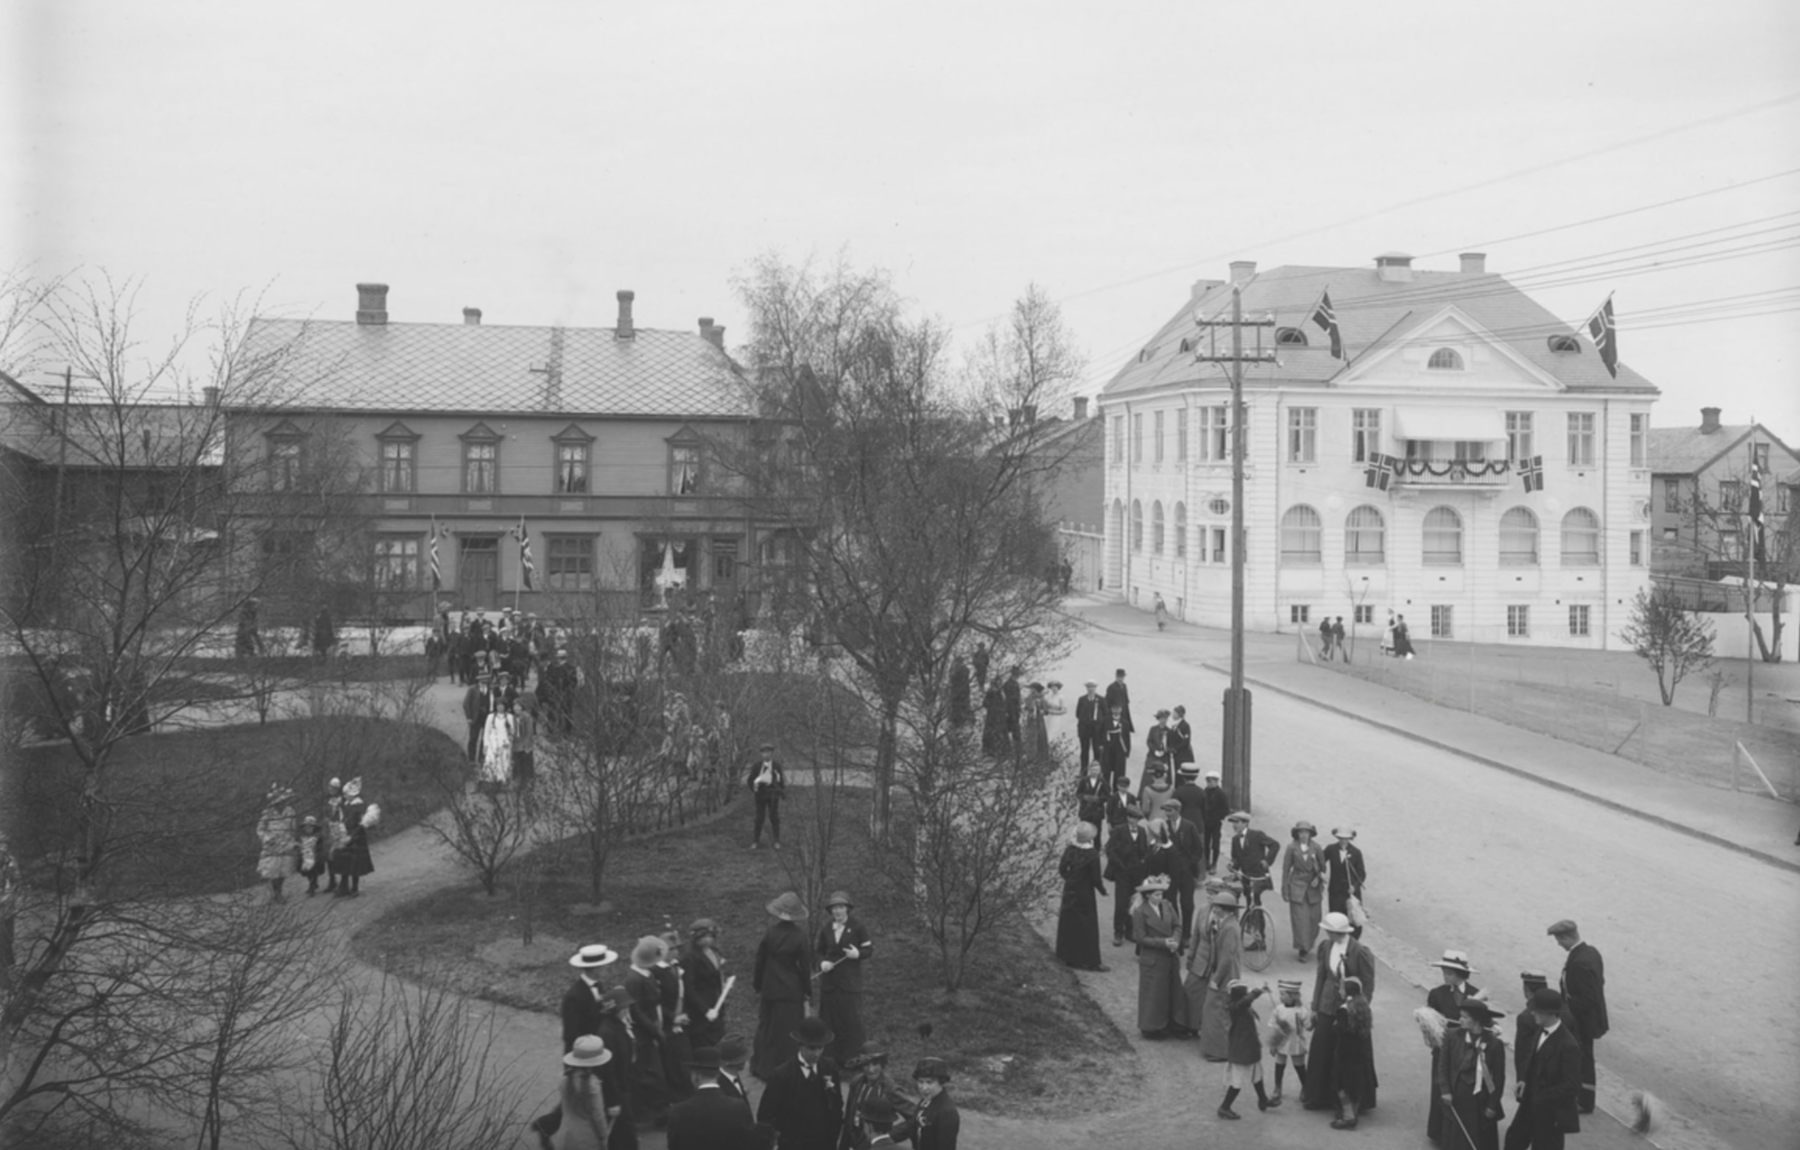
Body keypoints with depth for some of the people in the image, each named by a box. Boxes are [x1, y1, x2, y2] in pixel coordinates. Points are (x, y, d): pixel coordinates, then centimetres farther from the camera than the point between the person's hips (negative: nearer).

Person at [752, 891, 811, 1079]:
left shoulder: (770, 932, -9)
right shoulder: (799, 936, -14)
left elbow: (760, 960, -2)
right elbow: (805, 965, -7)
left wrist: (757, 985, 11)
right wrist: (807, 990, 5)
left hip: (769, 989, 2)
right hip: (792, 991, -2)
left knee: (766, 1027, 16)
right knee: (787, 1031, 7)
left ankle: (762, 1066, 25)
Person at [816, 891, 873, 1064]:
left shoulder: (857, 928, -3)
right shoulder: (826, 930, 6)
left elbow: (869, 949, -1)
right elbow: (818, 950, 13)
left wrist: (858, 954, -21)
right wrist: (822, 962, -7)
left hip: (850, 981, -3)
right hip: (829, 981, 3)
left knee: (852, 1019, -5)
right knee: (829, 1019, 4)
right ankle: (831, 1057, 12)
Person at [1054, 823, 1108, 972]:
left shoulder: (1070, 849, -6)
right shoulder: (1092, 855, -19)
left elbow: (1061, 869, 0)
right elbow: (1095, 878, -16)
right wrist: (1102, 889, 1)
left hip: (1069, 891, 5)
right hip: (1085, 893, -5)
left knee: (1068, 923, 15)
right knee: (1087, 926, 4)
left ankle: (1069, 957, 23)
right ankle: (1089, 961, 7)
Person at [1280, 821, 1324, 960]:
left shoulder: (1316, 847, -1)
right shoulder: (1292, 847, -6)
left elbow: (1323, 866, 11)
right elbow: (1286, 869, -1)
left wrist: (1319, 878, -5)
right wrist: (1285, 890, -2)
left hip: (1313, 887, 2)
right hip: (1297, 887, -2)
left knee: (1314, 918, 6)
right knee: (1300, 918, -8)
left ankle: (1309, 945, 27)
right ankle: (1302, 949, -4)